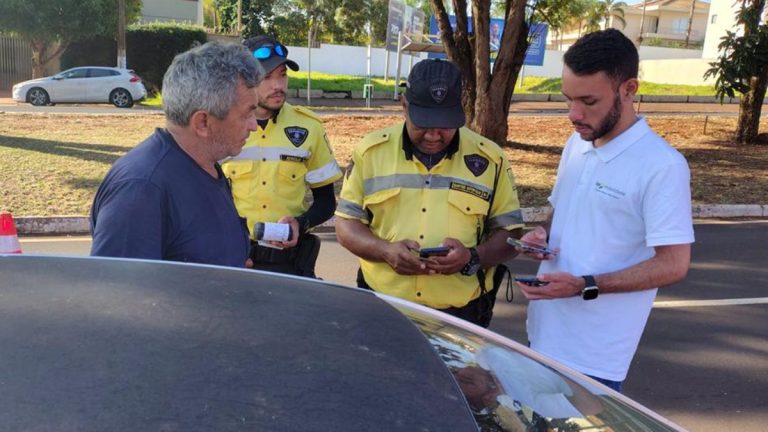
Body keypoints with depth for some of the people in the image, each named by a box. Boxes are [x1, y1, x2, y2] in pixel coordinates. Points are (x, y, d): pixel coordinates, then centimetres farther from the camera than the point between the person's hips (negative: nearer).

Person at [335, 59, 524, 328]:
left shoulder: (489, 159, -3)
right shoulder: (371, 151, -2)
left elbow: (510, 232, 3)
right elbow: (347, 224, 2)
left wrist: (472, 257, -18)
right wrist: (386, 250, -18)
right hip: (380, 306, 1)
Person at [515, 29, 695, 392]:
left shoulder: (661, 166, -18)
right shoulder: (577, 144, 6)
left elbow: (673, 265, -18)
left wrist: (585, 286, -25)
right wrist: (543, 234, -3)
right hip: (545, 332, 8)